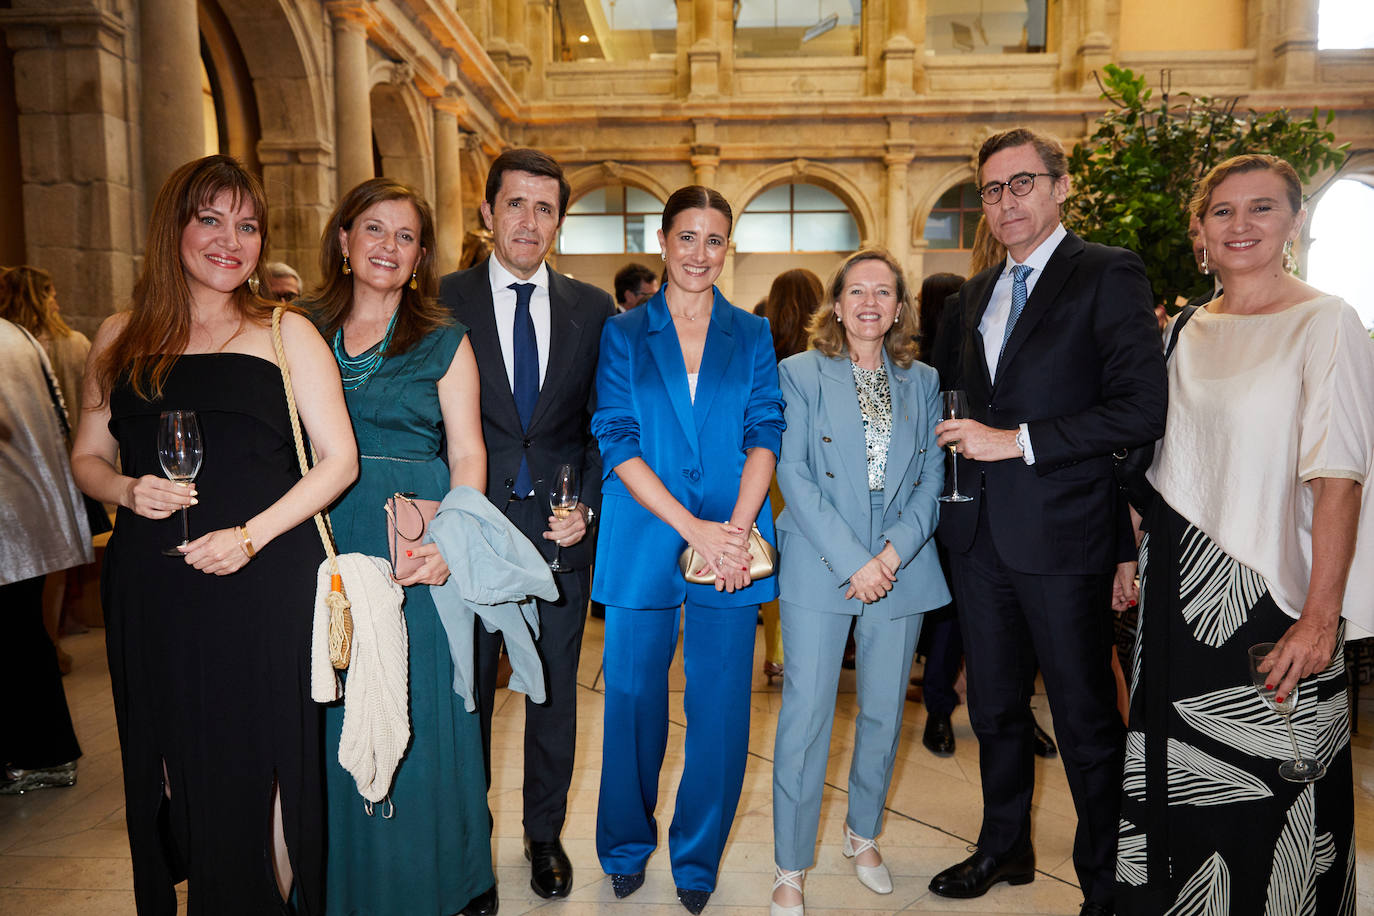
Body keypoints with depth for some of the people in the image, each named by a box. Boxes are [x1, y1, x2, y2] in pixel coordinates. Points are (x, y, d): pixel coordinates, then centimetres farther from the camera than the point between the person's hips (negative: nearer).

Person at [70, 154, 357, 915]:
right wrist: (128, 491, -7)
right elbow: (87, 457, 16)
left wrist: (251, 535, -13)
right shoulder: (123, 337, 10)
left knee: (262, 769, 5)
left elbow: (338, 459, -2)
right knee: (169, 774, 10)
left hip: (265, 588, -2)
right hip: (151, 590, 3)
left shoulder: (286, 334, 2)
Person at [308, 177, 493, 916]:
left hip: (415, 549, -2)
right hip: (323, 547, 2)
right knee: (334, 723, 10)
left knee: (416, 721, 3)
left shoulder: (443, 341, 5)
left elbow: (467, 453, -1)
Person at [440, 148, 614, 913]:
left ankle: (546, 835, 34)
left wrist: (588, 506, -6)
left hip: (561, 532, 2)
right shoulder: (442, 302, 0)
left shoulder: (593, 309, 5)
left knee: (554, 692, 14)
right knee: (468, 693, 10)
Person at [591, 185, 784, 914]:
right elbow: (618, 442, -4)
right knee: (632, 699, 8)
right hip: (643, 545, -1)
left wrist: (736, 529, -14)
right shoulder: (623, 334, 6)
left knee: (721, 707, 5)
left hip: (731, 543, 1)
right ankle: (628, 846, 32)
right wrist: (694, 528, -14)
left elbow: (765, 434, 2)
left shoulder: (752, 335, 10)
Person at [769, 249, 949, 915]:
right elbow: (793, 473, -7)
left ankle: (863, 835, 35)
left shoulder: (923, 382, 11)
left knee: (884, 713, 13)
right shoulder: (801, 373, 1)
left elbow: (932, 479, 6)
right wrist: (851, 560, -14)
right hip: (819, 568, -3)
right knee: (805, 716, -3)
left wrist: (894, 550, -10)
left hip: (901, 570, 4)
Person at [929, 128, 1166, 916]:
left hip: (1061, 534, -6)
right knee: (996, 709, 18)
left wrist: (1017, 440, -17)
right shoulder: (979, 293, 15)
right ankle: (1005, 849, 37)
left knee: (1087, 721, 7)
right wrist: (967, 443, 9)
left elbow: (1145, 408, -16)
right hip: (982, 533, 7)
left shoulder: (1109, 275, -7)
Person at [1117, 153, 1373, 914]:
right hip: (1179, 590, 6)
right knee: (1181, 776, 15)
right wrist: (1135, 558, 8)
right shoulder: (1190, 331, 10)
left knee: (1269, 790, 5)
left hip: (1265, 594, -5)